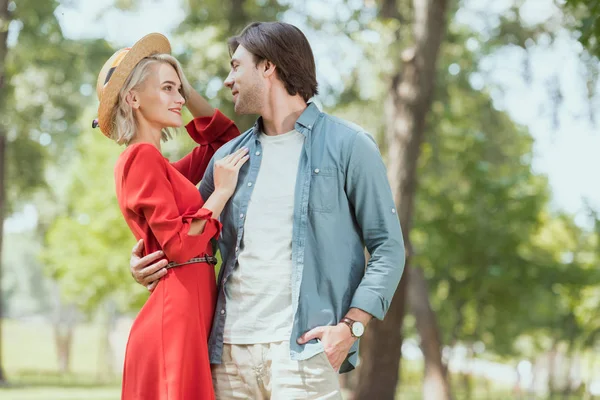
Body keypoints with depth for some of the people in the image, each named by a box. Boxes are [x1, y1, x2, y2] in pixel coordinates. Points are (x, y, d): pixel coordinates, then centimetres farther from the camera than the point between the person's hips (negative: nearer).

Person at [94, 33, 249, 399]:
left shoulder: (154, 162, 18)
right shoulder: (143, 157, -10)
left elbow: (226, 137, 29)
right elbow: (180, 245, -17)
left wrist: (186, 87, 21)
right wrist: (221, 193, -10)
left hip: (189, 311, 10)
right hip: (177, 311, -10)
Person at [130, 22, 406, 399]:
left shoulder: (347, 145, 2)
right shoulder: (229, 156, 17)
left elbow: (388, 248, -1)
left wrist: (350, 326, -13)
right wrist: (141, 260, 7)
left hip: (302, 350, -5)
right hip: (230, 349, 5)